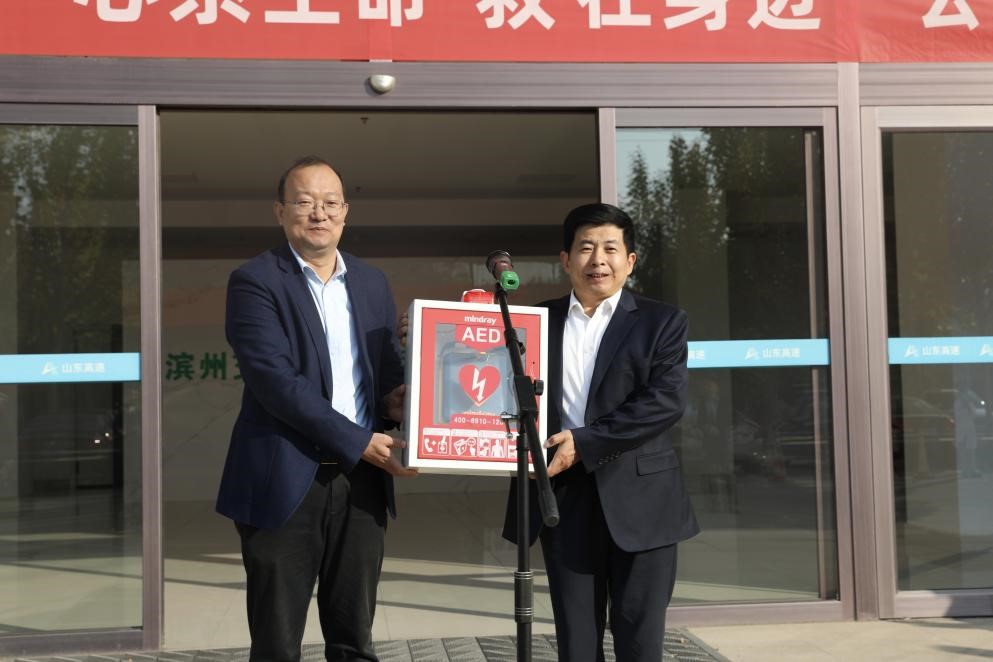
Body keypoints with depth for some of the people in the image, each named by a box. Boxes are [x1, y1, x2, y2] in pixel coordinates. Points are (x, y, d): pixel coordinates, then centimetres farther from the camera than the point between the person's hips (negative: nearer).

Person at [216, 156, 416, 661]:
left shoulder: (372, 282, 13)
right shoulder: (255, 281, -5)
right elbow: (274, 379, -15)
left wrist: (393, 396, -4)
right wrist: (358, 442, -16)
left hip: (362, 481, 5)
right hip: (286, 482, -4)